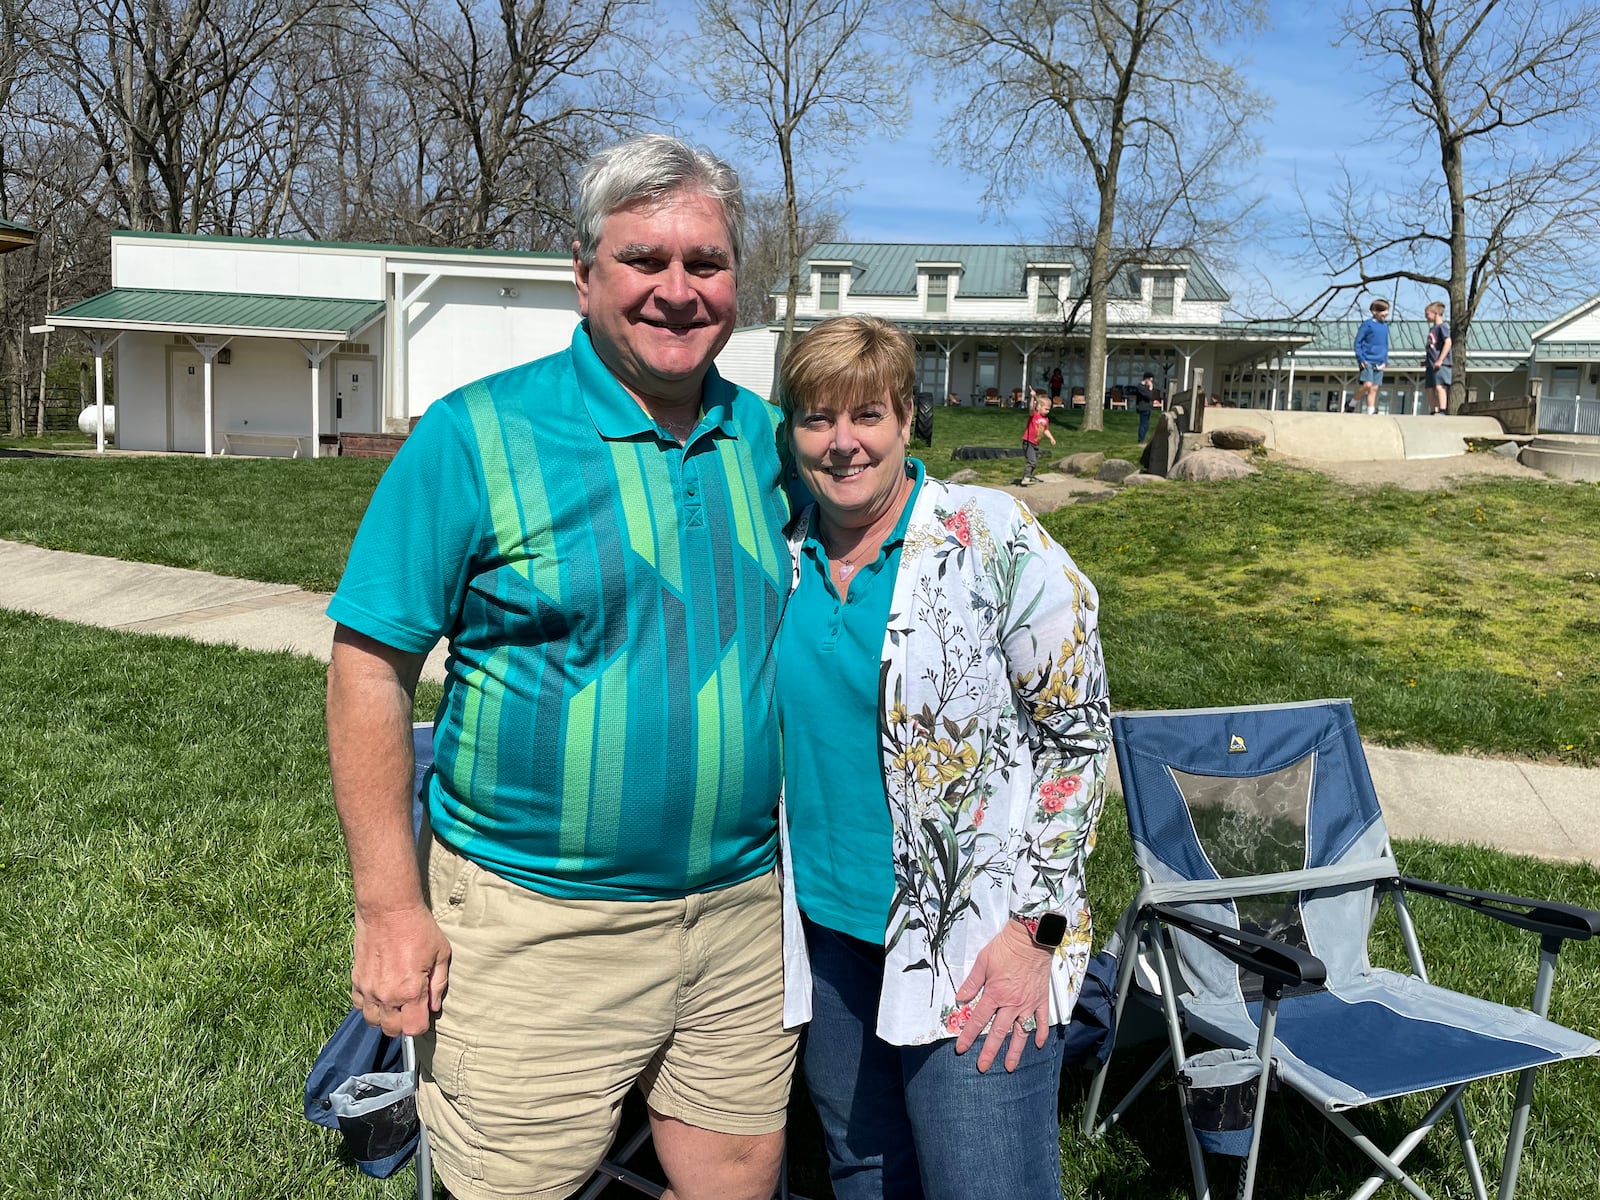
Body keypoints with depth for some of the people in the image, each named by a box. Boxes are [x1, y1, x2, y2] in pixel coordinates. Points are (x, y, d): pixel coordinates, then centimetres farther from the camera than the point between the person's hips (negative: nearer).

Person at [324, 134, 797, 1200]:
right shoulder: (476, 436, -10)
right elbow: (369, 666, -9)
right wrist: (392, 907, -11)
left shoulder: (771, 442, 5)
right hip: (535, 922, -4)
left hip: (743, 909, 5)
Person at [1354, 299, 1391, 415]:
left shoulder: (1385, 326, 13)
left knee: (1374, 388, 2)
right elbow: (1358, 342, -5)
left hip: (1379, 363, 6)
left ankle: (1370, 412, 4)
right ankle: (1354, 403, 2)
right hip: (1367, 361, -6)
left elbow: (1385, 344, 22)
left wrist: (1385, 360, 13)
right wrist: (1361, 359, -13)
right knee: (1367, 384, -19)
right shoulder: (1367, 324, -5)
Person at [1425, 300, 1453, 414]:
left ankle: (1442, 411, -18)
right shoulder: (1432, 328, 19)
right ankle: (1434, 412, 12)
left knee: (1439, 387, -15)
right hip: (1431, 364, 9)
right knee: (1430, 389, 8)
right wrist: (1427, 361, 23)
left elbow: (1448, 342, -18)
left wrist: (1440, 360, -23)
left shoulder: (1442, 327, -8)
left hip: (1441, 364, -9)